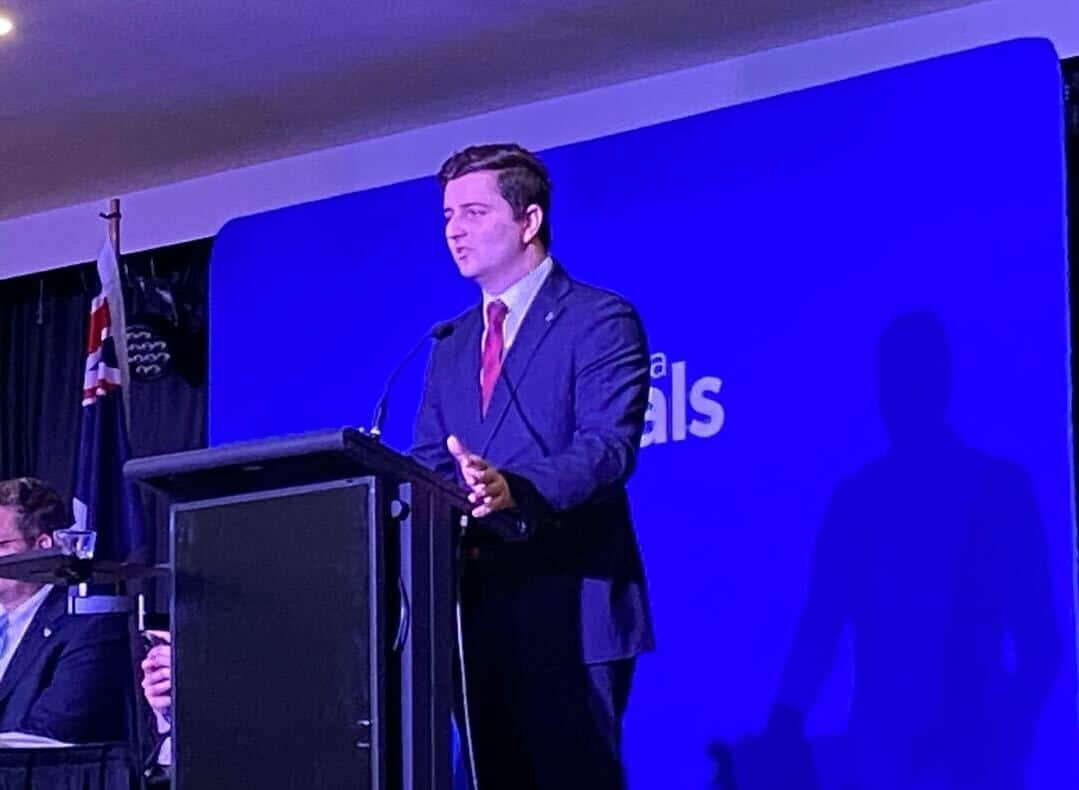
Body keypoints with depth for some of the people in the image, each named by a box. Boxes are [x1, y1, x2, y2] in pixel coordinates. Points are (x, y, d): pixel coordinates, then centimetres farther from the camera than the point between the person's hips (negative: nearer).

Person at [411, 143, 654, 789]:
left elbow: (608, 447, -16)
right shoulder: (452, 346, 20)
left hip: (570, 608, -7)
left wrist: (514, 491, -33)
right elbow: (429, 466, 16)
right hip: (479, 610, 7)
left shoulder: (599, 321, -3)